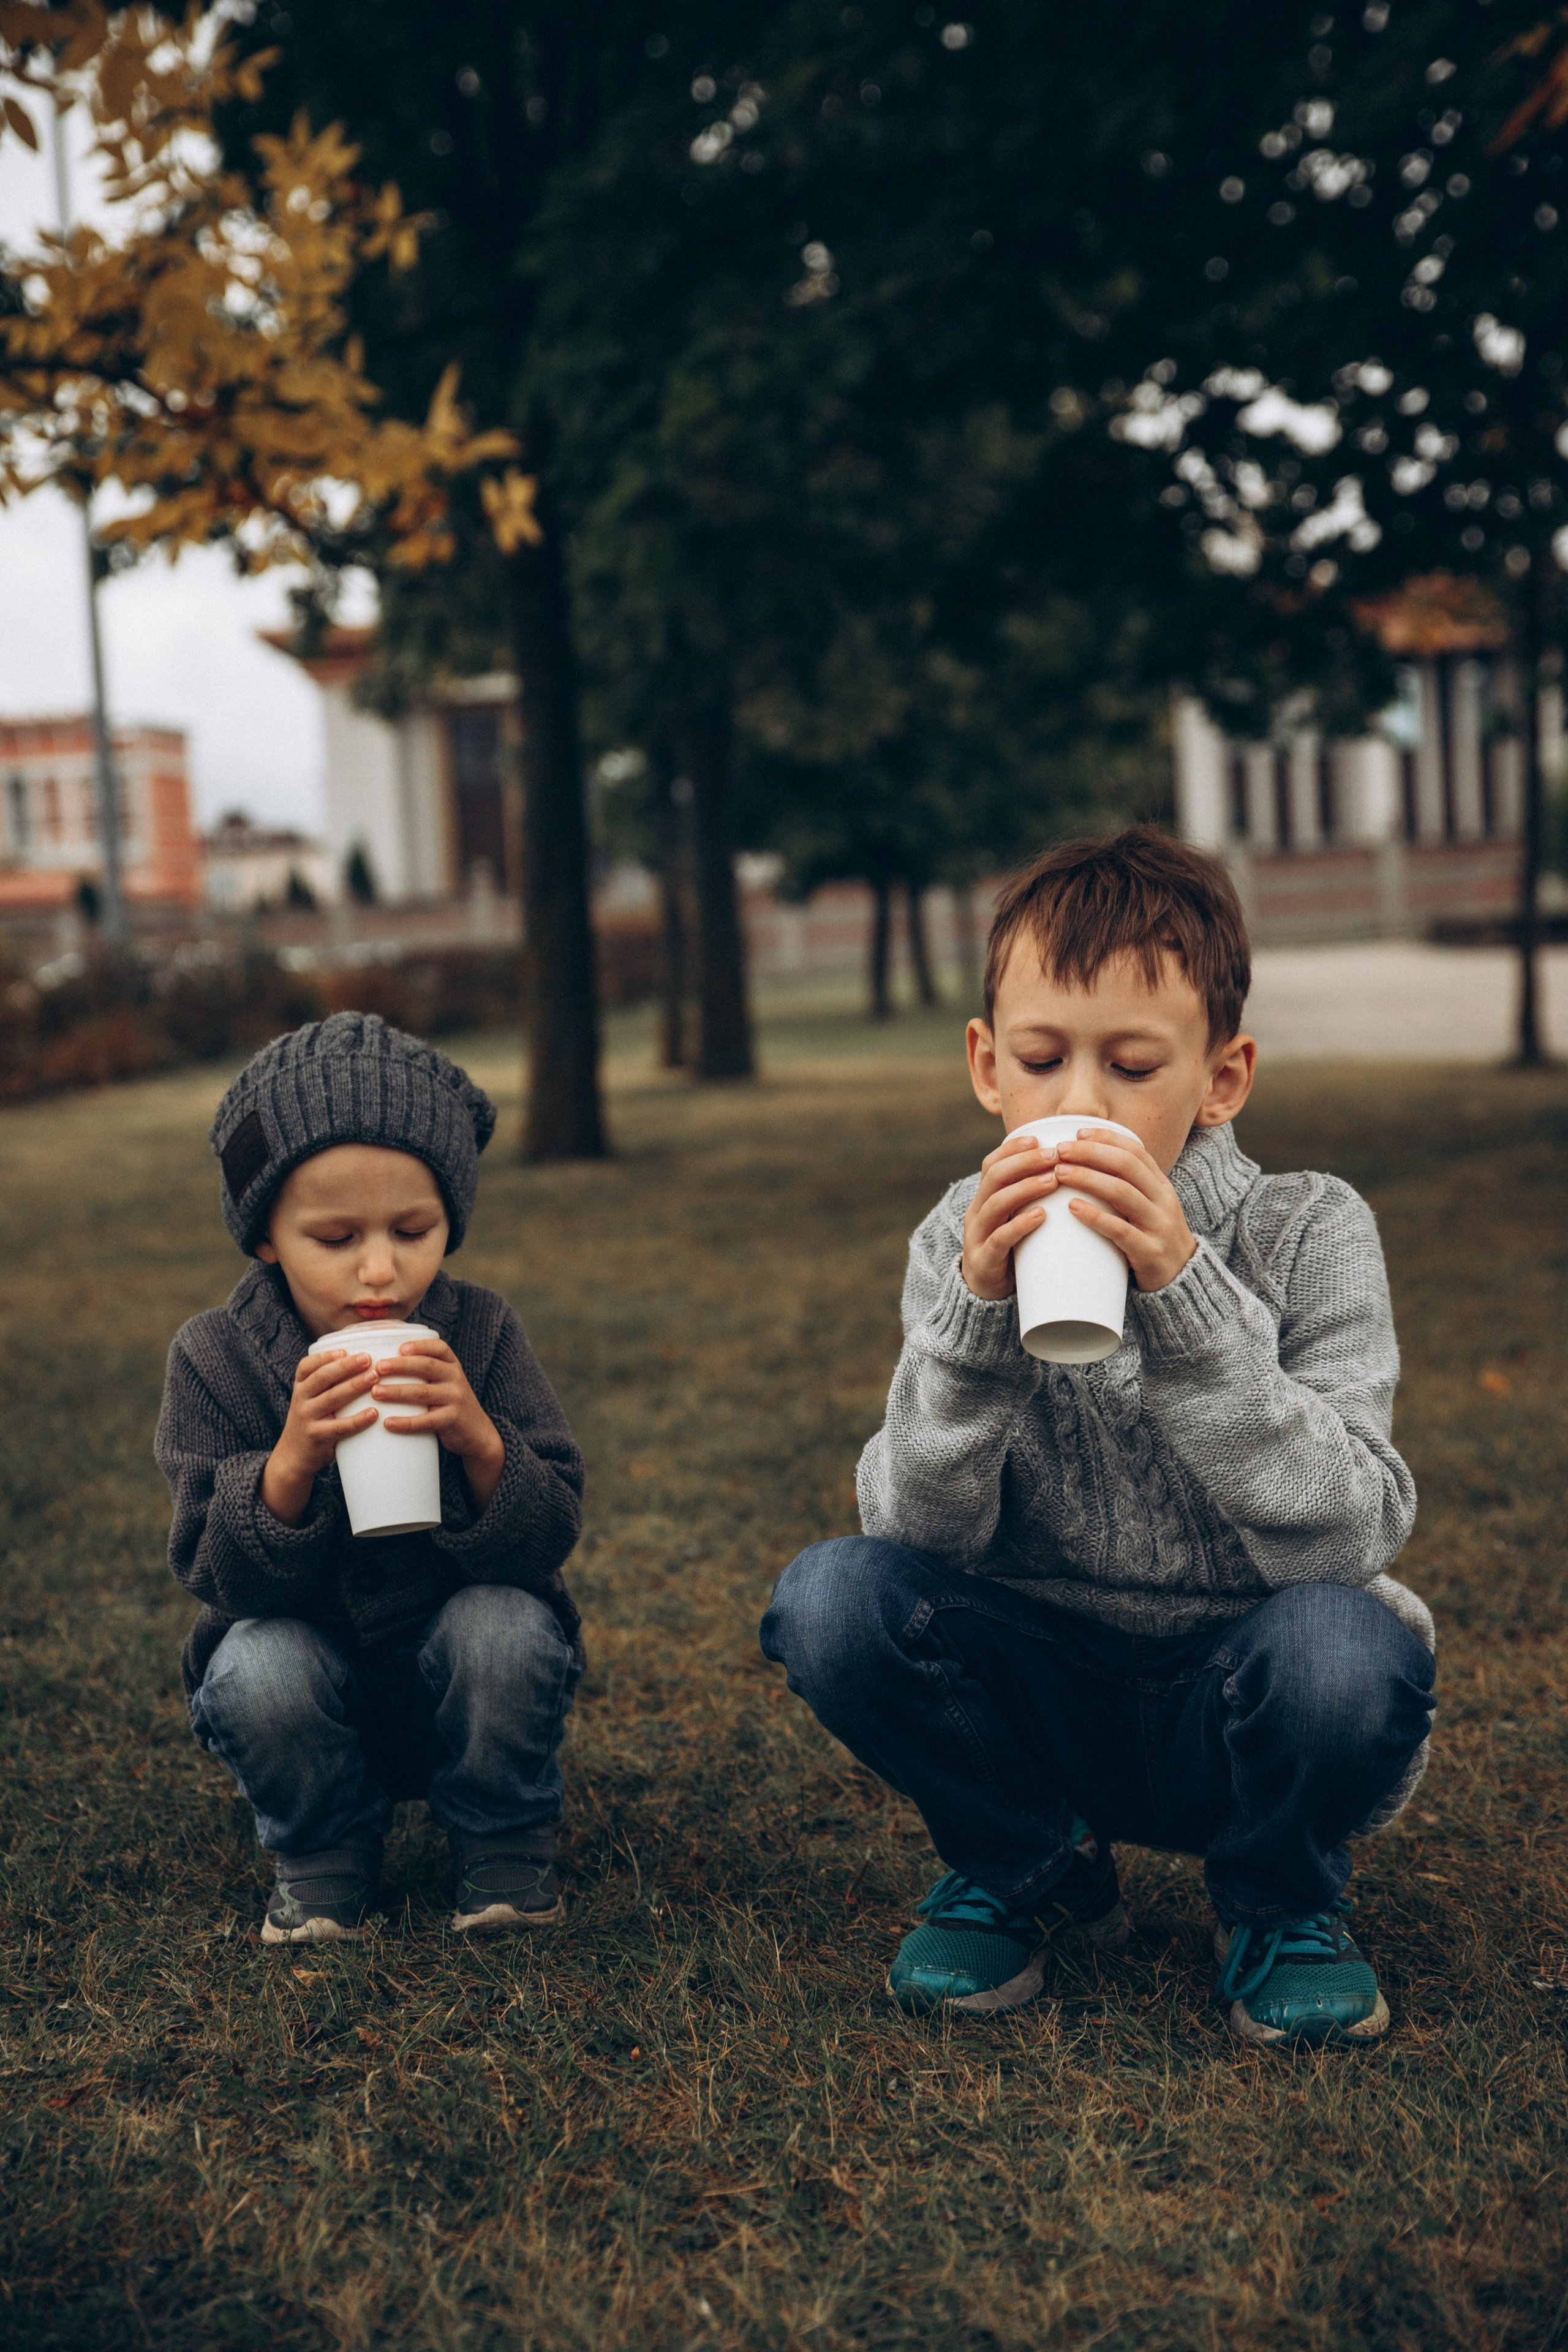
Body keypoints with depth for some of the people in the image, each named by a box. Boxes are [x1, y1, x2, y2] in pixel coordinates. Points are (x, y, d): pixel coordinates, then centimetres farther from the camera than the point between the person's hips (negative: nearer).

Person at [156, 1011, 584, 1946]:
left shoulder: (480, 1334, -13)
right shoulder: (215, 1359, -13)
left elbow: (550, 1541, -17)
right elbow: (221, 1579, -19)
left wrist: (479, 1440, -37)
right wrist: (291, 1464, -37)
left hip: (459, 1677, 0)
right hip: (310, 1650, 0)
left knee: (506, 1625, -31)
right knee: (260, 1667, -31)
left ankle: (506, 1844, -1)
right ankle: (324, 1853, 1)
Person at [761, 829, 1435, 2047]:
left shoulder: (1309, 1233, -14)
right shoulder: (967, 1240, -7)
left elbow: (1346, 1537, -25)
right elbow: (922, 1534, -15)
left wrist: (1183, 1294, -34)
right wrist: (978, 1310, -31)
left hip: (1239, 1716, -2)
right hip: (1052, 1705, 2)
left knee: (1340, 1644, -35)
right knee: (833, 1597, -23)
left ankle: (1281, 1909, 1)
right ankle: (1030, 1870, 6)